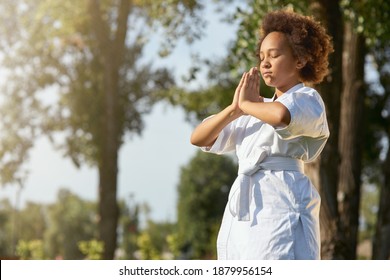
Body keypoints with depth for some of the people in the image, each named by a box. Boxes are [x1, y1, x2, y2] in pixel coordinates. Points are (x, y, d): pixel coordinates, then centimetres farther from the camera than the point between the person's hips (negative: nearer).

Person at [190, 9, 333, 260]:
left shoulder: (309, 100, 3)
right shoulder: (256, 112, 25)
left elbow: (282, 115, -23)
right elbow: (198, 139, 20)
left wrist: (247, 104, -2)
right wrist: (235, 109, 4)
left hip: (280, 213, -7)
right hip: (241, 219, 8)